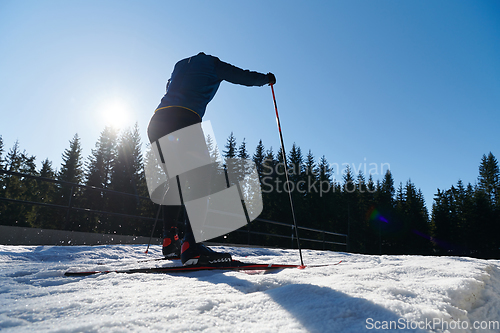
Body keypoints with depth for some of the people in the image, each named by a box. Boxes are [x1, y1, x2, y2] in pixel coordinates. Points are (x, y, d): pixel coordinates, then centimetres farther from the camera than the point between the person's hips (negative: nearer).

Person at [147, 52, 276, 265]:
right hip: (184, 121, -7)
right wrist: (267, 78, 40)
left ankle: (170, 241, 13)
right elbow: (245, 77, 21)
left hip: (156, 122, 7)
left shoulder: (180, 64, 32)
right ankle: (190, 245, -24)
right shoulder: (212, 63, 17)